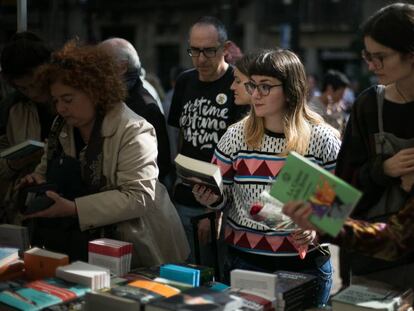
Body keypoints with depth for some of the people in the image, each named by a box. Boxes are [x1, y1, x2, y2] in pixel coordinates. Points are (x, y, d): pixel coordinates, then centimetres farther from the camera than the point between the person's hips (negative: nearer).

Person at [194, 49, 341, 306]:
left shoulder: (323, 140, -7)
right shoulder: (236, 136, -2)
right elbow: (224, 197, 7)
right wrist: (213, 199, -14)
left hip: (305, 263, -1)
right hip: (244, 258, 1)